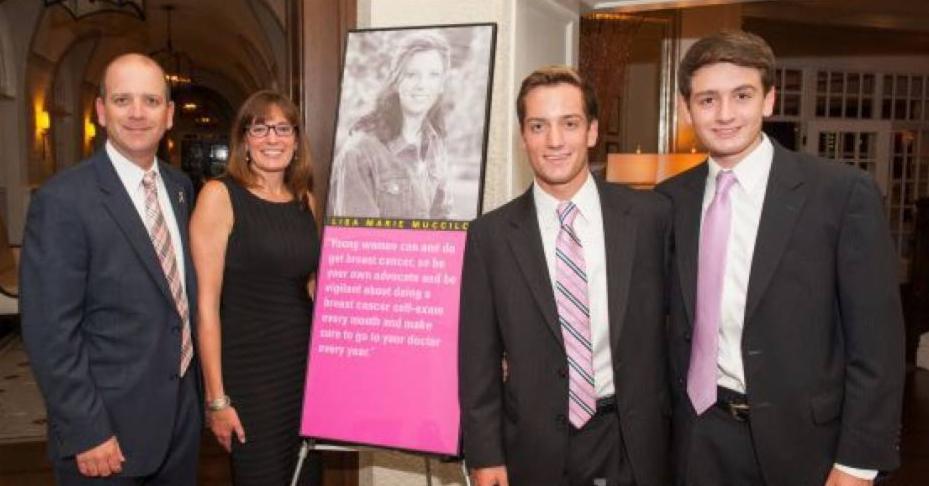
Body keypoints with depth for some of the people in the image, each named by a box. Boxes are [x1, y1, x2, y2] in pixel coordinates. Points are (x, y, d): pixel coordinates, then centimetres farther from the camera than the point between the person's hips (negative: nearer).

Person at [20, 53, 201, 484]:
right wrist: (86, 433, -17)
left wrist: (201, 388, 11)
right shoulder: (62, 200, -17)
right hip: (109, 427, -6)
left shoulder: (181, 187, 4)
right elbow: (49, 333, -17)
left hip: (183, 411, 6)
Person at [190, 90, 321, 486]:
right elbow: (207, 303, -12)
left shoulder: (305, 200, 7)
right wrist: (216, 397, -13)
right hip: (247, 369, -5)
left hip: (305, 363, 5)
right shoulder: (219, 195, -9)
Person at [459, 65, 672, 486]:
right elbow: (478, 356, -2)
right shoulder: (490, 234, -5)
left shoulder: (650, 215, -5)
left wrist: (677, 424, 5)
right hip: (535, 450, 0)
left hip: (633, 443, 1)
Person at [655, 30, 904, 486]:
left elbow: (875, 339, -9)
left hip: (800, 438, -2)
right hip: (700, 436, 3)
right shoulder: (671, 199, -1)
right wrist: (668, 409, 3)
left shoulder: (843, 191, -11)